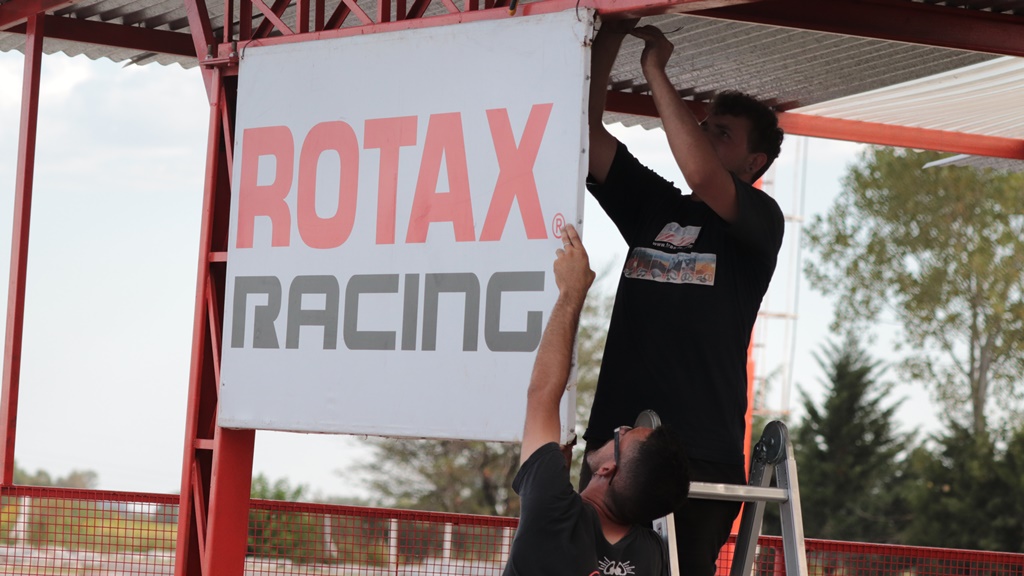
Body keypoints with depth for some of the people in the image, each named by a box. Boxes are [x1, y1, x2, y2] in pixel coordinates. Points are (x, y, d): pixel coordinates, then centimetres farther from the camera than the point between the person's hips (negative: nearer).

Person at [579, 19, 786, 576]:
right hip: (616, 438, 5)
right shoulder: (654, 206, 20)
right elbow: (587, 129, 12)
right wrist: (610, 37, 3)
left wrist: (656, 71, -8)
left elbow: (701, 175, -16)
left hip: (702, 451, -5)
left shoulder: (760, 221, 4)